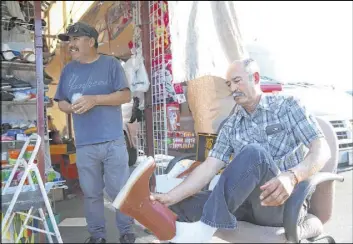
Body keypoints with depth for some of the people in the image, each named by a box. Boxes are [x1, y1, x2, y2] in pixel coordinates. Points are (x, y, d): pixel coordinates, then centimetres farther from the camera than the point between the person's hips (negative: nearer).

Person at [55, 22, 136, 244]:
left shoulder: (111, 64, 2)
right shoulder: (68, 70, 13)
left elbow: (125, 95, -5)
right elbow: (61, 102, 17)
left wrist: (95, 99, -16)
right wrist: (71, 107, -7)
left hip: (113, 142, -3)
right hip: (84, 145, 3)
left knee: (120, 190, 5)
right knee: (91, 193, 12)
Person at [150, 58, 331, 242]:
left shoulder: (287, 106, 1)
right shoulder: (230, 126, 10)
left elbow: (322, 149, -9)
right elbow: (208, 167, 0)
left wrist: (292, 176, -30)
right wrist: (170, 197, -14)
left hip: (285, 203, -2)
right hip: (247, 202, 3)